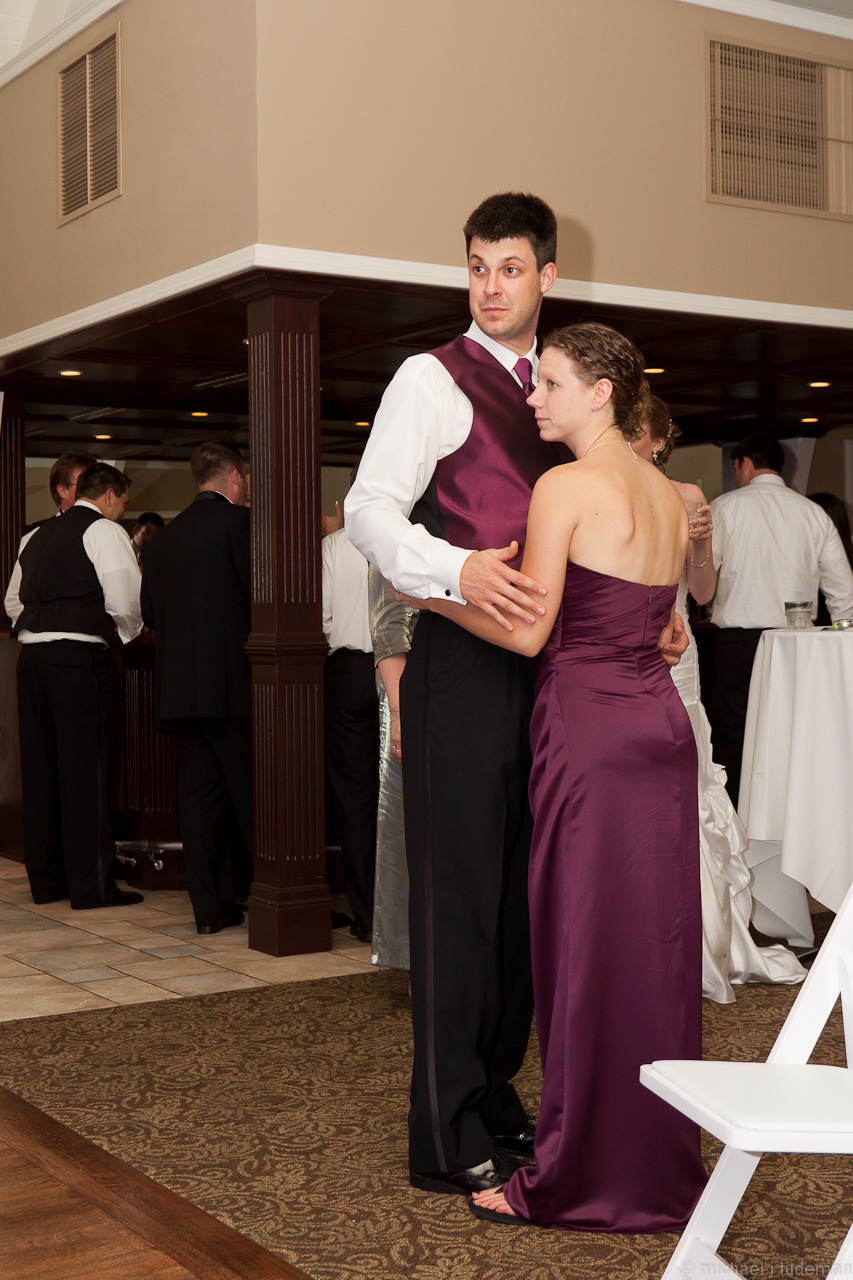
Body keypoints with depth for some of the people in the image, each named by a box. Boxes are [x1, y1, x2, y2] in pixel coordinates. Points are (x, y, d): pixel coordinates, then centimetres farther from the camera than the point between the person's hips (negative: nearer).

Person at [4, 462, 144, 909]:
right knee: (86, 767, -4)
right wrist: (131, 631, 7)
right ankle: (92, 885, -1)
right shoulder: (105, 532, -3)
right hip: (81, 656, -7)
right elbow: (125, 603, -12)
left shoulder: (36, 536, 19)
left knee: (40, 767, 11)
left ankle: (46, 878, 18)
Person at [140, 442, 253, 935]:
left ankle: (209, 905, 8)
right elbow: (262, 594, -12)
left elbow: (150, 612, 16)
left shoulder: (166, 536, 13)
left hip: (179, 686, 6)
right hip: (231, 682, -6)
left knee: (199, 792, 7)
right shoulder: (237, 522, -6)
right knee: (250, 792, 2)